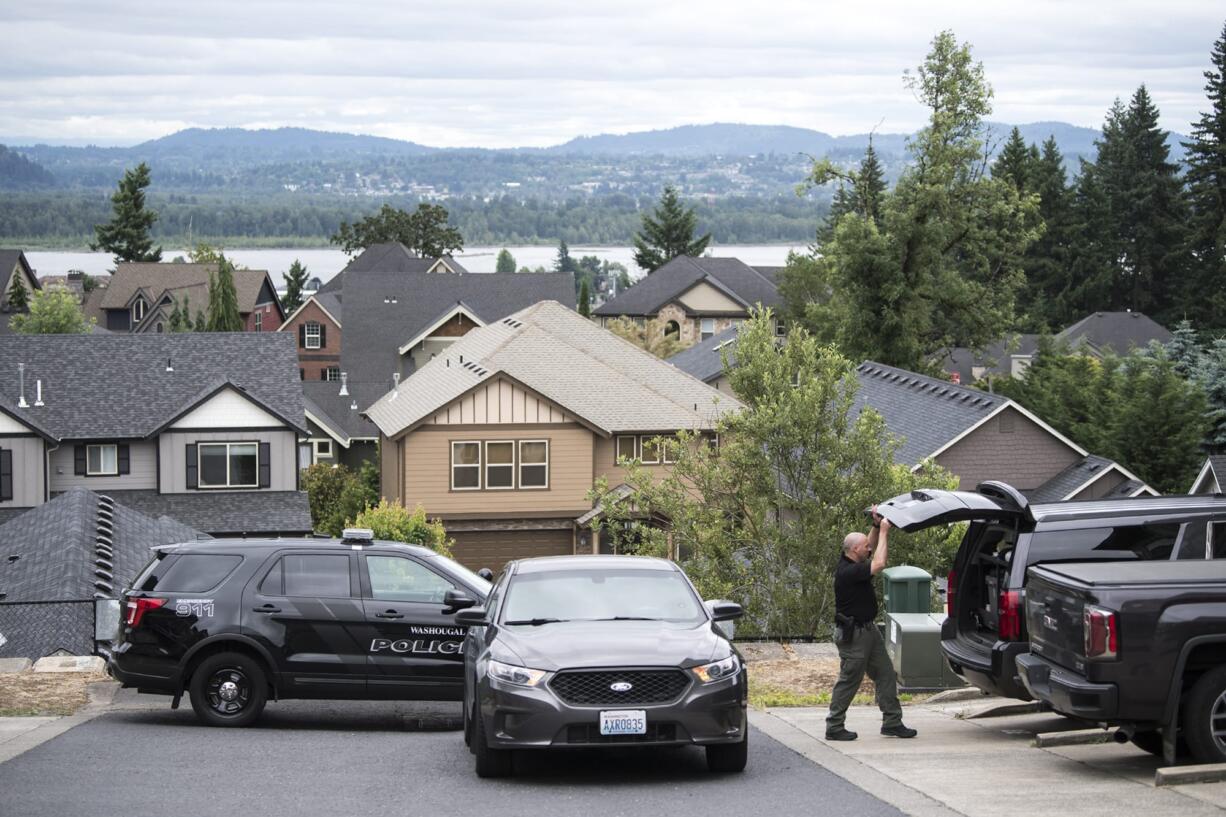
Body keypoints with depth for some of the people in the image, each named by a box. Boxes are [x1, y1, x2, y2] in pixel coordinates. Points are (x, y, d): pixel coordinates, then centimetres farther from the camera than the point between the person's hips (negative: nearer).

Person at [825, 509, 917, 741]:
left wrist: (876, 526, 7)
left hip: (868, 629, 10)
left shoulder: (852, 563, 6)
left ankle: (892, 722, 13)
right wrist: (883, 531, -20)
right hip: (853, 633, -10)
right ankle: (834, 727, 6)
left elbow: (871, 550, 23)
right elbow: (879, 563, -29)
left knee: (886, 675, 9)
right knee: (849, 681, -3)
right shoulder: (848, 572, -24)